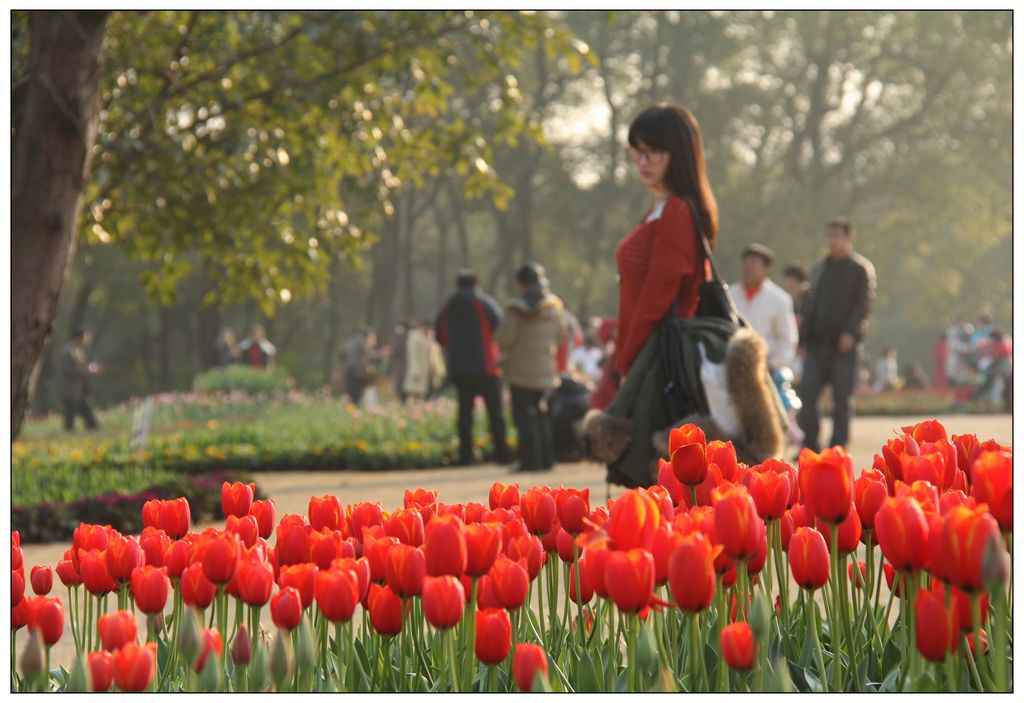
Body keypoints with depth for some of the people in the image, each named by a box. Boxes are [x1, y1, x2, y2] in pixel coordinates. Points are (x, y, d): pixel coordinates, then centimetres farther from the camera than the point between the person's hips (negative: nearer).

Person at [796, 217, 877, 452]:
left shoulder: (861, 268, 1)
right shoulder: (819, 268, 18)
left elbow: (865, 303, -9)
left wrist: (851, 332, -22)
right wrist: (803, 339, 13)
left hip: (843, 345, -4)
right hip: (816, 344, 4)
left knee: (842, 400, 0)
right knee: (807, 393, -6)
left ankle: (838, 448, 7)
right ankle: (810, 445, 3)